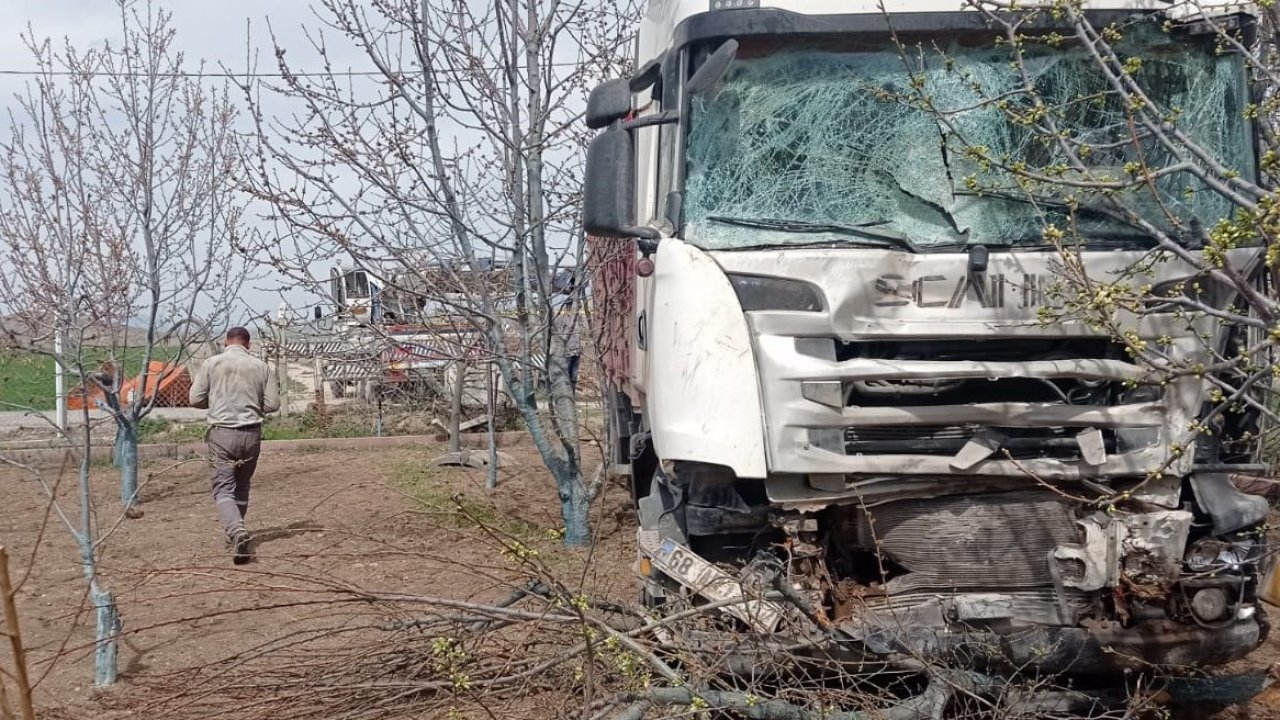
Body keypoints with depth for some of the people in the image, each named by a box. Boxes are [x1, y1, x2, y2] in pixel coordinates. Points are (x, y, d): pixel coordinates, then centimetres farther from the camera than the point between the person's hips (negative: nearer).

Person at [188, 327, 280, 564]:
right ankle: (236, 531, 27)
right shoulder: (260, 366, 3)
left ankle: (236, 531, -25)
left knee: (223, 488, -3)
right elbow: (273, 403, 3)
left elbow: (195, 399, 1)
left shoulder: (212, 364, 0)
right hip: (251, 433, 2)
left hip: (222, 432, -2)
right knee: (242, 485, 20)